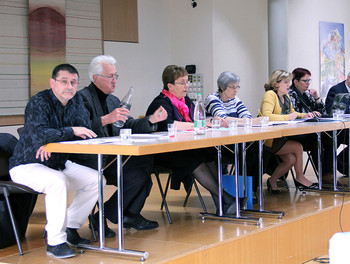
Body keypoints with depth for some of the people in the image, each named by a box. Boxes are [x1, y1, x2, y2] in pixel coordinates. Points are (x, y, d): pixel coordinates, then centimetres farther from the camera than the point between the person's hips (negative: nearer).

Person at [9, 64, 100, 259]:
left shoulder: (77, 101, 3)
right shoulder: (39, 102, -19)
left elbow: (86, 132, -6)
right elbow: (39, 134, -35)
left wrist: (54, 141, -21)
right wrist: (71, 131, -26)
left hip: (59, 164, 8)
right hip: (27, 166, -7)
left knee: (97, 180, -6)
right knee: (58, 181, -36)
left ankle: (70, 228, 5)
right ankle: (55, 242, -26)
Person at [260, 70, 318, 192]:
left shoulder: (286, 96, 16)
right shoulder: (270, 95, -12)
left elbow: (292, 113, 30)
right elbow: (266, 116, -27)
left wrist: (304, 115, 10)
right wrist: (287, 117, -25)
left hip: (282, 137, 8)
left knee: (292, 159, -14)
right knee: (298, 147, -19)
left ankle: (272, 181, 6)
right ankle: (299, 178, 1)